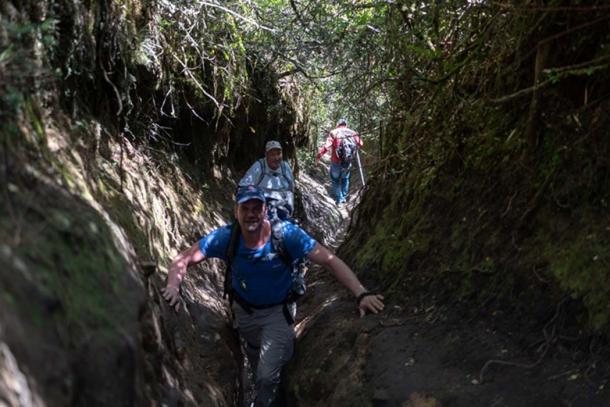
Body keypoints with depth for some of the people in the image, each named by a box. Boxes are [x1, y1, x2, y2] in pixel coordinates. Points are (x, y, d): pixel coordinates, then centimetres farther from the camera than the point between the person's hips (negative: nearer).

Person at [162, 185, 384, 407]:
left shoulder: (286, 234, -29)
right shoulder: (226, 237, -25)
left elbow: (330, 260, -30)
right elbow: (182, 259, -19)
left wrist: (361, 294, -42)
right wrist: (173, 287, -40)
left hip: (277, 311, -2)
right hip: (244, 311, 2)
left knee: (267, 377, -11)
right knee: (258, 367, 25)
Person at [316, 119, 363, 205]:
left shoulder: (333, 132, -7)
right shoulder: (352, 133, 1)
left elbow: (327, 146, -19)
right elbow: (360, 143, -3)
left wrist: (319, 155, -13)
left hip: (336, 161, -3)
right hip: (348, 162, 3)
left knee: (335, 179, 17)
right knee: (345, 178, 26)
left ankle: (339, 199, 15)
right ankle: (344, 197, 33)